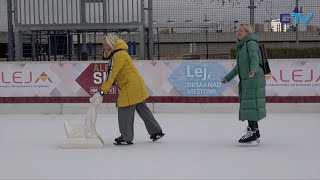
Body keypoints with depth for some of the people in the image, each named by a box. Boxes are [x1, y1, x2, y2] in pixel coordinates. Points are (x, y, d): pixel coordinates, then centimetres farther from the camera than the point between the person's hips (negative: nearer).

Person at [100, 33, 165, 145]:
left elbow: (113, 73, -22)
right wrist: (103, 86, 7)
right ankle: (156, 131, 24)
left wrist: (104, 89, -23)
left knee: (124, 110, -6)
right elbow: (111, 74, 17)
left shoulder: (120, 54, -16)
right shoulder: (113, 55, 15)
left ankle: (126, 138, 2)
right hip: (136, 85, 10)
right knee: (143, 110, 16)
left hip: (132, 85, -10)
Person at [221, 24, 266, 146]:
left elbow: (254, 57, -27)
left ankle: (252, 134, -13)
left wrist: (253, 69, -47)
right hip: (245, 81, 10)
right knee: (247, 105, 12)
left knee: (251, 104, -12)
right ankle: (255, 133, 21)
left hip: (254, 80, -10)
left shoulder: (251, 43, -8)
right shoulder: (242, 46, 21)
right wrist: (228, 78, 36)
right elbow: (238, 66, 30)